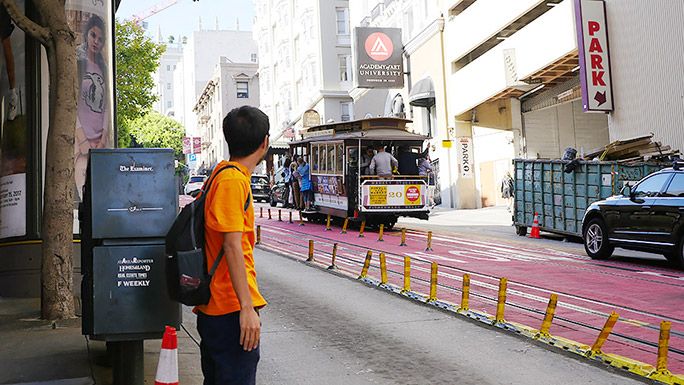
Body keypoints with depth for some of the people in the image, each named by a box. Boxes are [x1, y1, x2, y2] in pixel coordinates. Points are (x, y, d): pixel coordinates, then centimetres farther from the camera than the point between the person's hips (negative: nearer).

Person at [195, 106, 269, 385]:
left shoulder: (222, 174, 13)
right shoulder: (234, 180, -16)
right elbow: (232, 246, -21)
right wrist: (247, 308, -22)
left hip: (215, 307, 10)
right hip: (232, 309, -10)